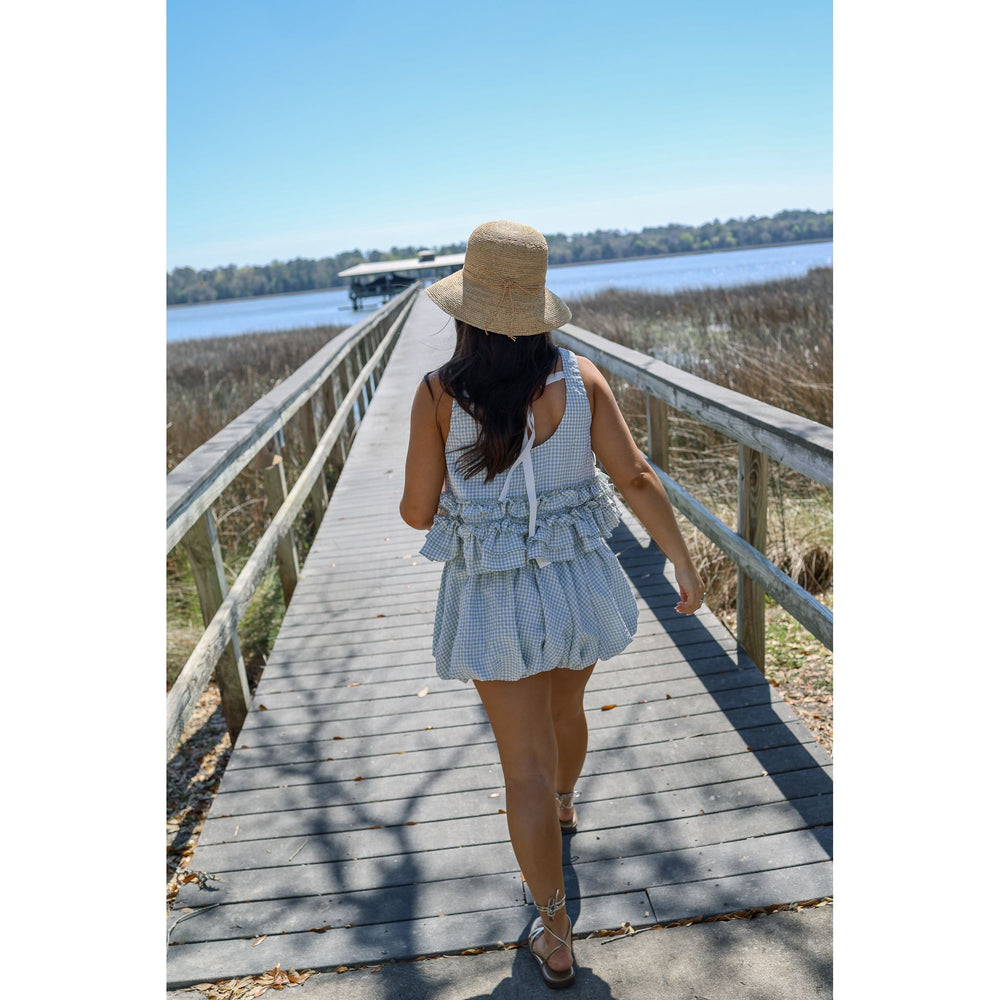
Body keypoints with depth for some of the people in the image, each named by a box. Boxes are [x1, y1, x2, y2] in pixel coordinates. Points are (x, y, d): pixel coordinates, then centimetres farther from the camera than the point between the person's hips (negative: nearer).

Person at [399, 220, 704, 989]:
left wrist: (420, 499, 15)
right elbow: (635, 477, -9)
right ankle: (563, 808, 60)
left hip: (495, 601, -3)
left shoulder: (438, 394, -15)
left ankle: (555, 937, 20)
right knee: (565, 708, 31)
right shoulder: (581, 378, -10)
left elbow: (418, 512, -9)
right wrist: (685, 563, 3)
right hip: (580, 582, 3)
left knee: (527, 766, 9)